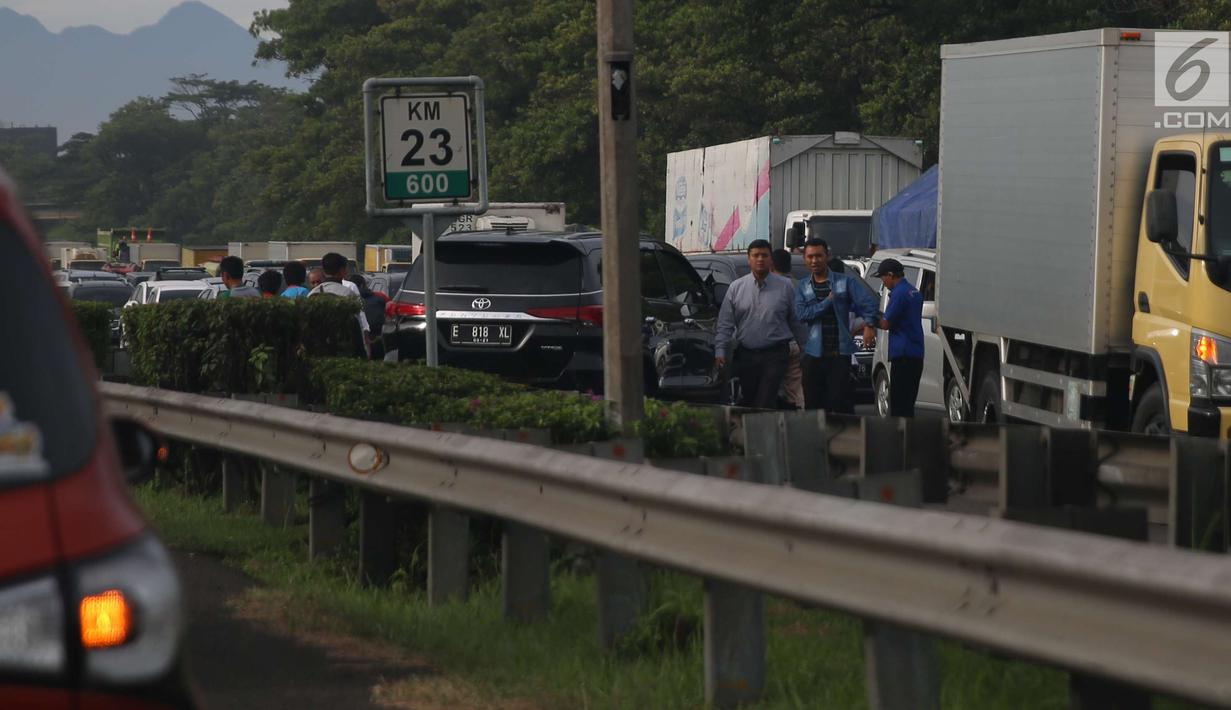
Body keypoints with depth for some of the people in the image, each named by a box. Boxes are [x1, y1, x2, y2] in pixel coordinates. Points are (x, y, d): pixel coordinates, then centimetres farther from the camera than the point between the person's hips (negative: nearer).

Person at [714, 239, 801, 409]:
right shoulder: (736, 287, 7)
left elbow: (795, 321, 6)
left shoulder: (784, 287, 3)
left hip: (775, 356, -3)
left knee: (765, 404, -13)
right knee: (747, 402, 8)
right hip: (745, 355, 3)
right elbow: (725, 324, 5)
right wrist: (720, 351, -3)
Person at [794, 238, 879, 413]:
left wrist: (869, 324, -19)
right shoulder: (803, 286, 12)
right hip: (813, 354, 3)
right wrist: (828, 301, -9)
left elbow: (868, 301, -5)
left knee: (840, 403, -8)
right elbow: (801, 313, -4)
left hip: (840, 353, -3)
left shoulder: (844, 281, 4)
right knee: (812, 404, 6)